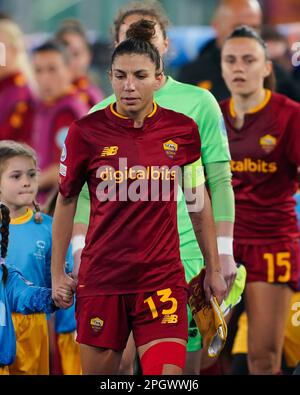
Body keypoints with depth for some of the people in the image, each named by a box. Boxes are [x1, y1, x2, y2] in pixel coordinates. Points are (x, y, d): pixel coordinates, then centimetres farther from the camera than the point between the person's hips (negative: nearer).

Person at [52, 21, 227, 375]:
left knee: (168, 374, -13)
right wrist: (57, 273, 6)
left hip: (162, 277, 0)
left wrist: (213, 269, 13)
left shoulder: (183, 130, -1)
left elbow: (198, 201, 11)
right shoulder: (86, 131, -4)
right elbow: (66, 202, 6)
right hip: (100, 277, 0)